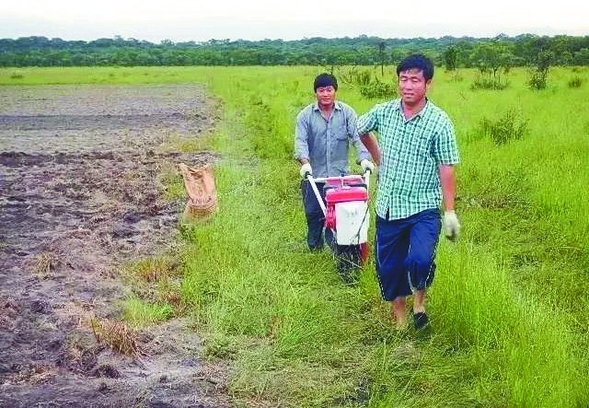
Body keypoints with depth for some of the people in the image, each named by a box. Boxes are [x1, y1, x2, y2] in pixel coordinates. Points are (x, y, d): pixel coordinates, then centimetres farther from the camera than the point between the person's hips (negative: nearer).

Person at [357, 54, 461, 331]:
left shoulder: (439, 122, -11)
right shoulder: (383, 112, -1)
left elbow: (446, 170, -10)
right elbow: (360, 130, 21)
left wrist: (450, 212, -12)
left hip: (423, 209, -4)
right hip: (387, 208, 4)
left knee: (420, 260, -24)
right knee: (388, 267, 11)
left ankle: (420, 298, 9)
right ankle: (400, 321, 32)